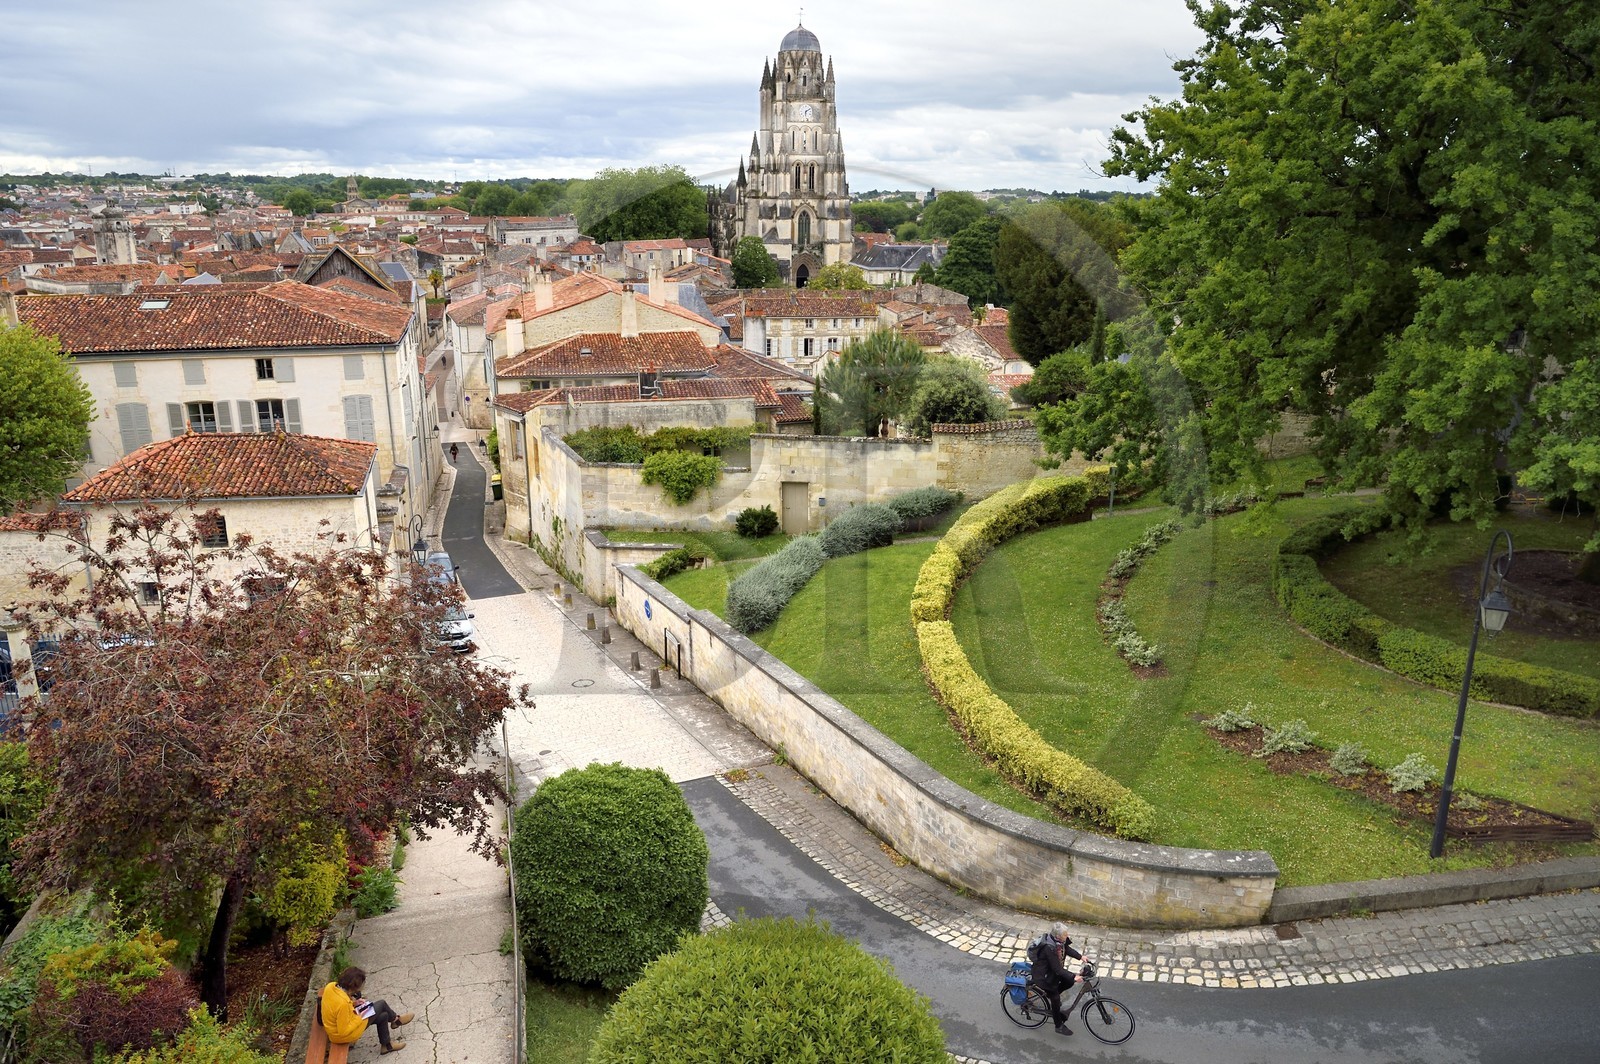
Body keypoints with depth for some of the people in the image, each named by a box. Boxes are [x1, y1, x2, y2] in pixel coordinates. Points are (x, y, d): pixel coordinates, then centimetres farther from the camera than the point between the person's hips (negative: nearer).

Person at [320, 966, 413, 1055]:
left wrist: (352, 1003, -2)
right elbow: (343, 1032, -30)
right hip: (344, 1035, -8)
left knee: (383, 1016, 17)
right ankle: (396, 1020, 32)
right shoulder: (343, 1004, -40)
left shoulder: (331, 986, -16)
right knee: (382, 1005, 3)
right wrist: (359, 1018, -17)